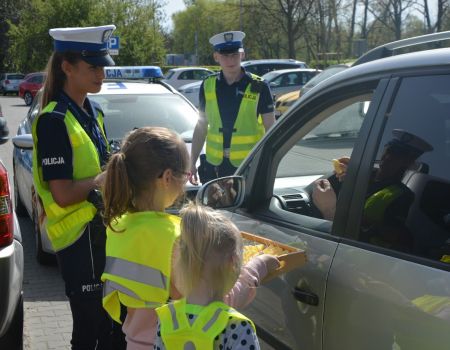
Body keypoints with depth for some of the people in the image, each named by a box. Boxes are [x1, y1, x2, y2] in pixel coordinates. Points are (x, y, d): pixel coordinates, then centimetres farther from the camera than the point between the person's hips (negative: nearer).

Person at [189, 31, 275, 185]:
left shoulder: (259, 87, -3)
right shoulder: (208, 86, 5)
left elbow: (270, 128, 0)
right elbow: (201, 127, 13)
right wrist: (192, 162, 11)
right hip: (214, 166, 3)